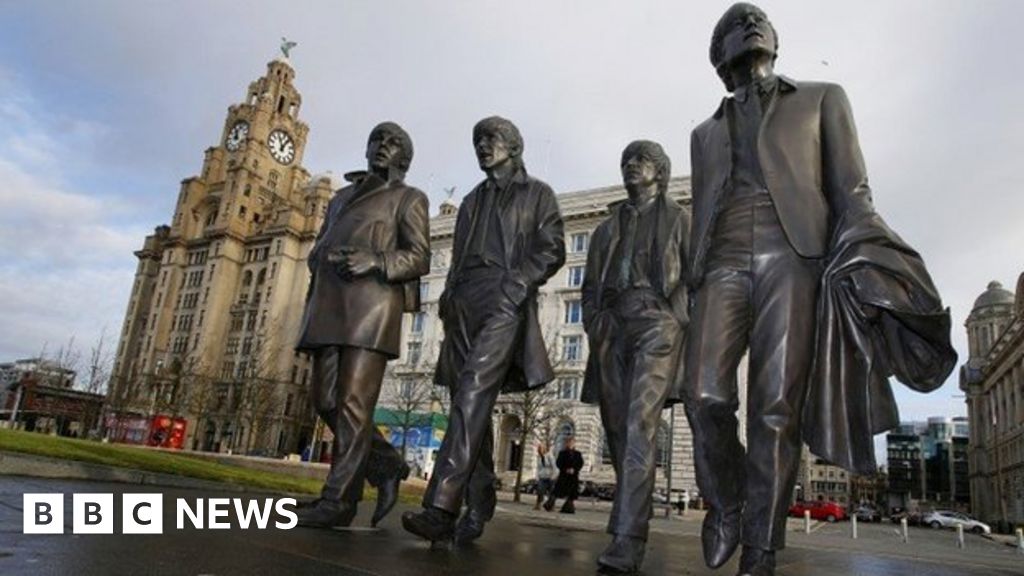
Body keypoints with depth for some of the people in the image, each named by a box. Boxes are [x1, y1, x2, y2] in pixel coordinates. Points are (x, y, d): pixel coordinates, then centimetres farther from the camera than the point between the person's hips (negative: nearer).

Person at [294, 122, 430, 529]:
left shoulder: (409, 198, 11)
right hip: (330, 303, 7)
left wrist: (375, 261, -17)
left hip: (372, 301, -6)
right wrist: (327, 257, 1)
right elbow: (316, 251, 25)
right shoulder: (341, 198, 28)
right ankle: (386, 465, 16)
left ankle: (338, 500, -8)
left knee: (353, 402, -12)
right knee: (326, 400, 2)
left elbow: (419, 258, 0)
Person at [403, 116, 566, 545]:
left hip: (506, 302, -6)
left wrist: (517, 283, -14)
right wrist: (449, 298, 10)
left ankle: (441, 507, -30)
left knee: (473, 392, -23)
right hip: (464, 303, 6)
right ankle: (478, 510, 5)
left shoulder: (537, 194, 14)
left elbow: (551, 250, 2)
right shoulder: (473, 200, 30)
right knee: (471, 406, 0)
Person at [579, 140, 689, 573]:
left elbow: (695, 274, 5)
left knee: (640, 425, -19)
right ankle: (633, 523, 14)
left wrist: (680, 322, -9)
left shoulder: (678, 218, 16)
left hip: (656, 322, -5)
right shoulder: (608, 226, 26)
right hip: (612, 326, 5)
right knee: (617, 428, 2)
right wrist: (594, 323, 5)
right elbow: (590, 284, 22)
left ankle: (627, 538, -24)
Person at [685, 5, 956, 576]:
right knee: (705, 397, -14)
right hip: (725, 264, 3)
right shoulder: (706, 132, 27)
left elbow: (850, 189, 7)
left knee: (776, 410, -10)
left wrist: (861, 260, -10)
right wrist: (696, 289, 13)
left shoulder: (822, 99, 18)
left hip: (793, 259, -2)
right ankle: (726, 504, 12)